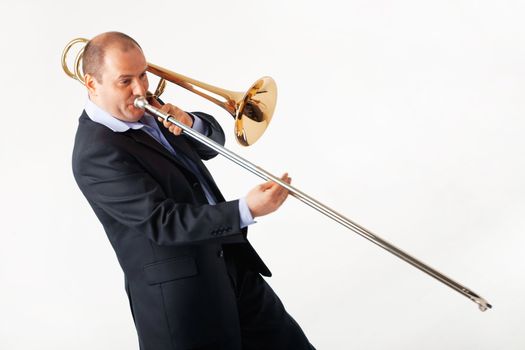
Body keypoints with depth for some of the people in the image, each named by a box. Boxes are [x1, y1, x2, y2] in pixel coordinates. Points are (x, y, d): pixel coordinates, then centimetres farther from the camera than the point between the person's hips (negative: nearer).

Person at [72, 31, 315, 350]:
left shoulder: (144, 108, 5)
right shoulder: (96, 155, -20)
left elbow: (211, 144, 13)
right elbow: (161, 224, -25)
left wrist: (191, 123, -10)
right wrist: (247, 210, -31)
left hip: (229, 261, 8)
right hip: (179, 295, -8)